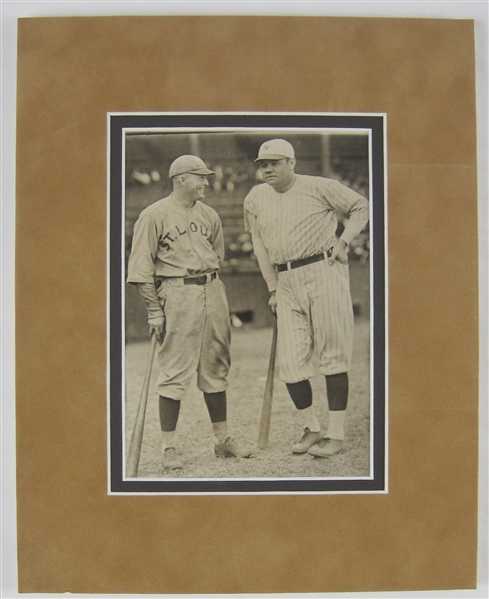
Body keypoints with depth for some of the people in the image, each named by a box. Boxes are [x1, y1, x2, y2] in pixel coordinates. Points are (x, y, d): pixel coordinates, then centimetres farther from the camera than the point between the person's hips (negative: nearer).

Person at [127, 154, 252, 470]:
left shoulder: (209, 215, 14)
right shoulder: (154, 216, -4)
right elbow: (142, 267, -6)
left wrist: (219, 298, 15)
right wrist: (154, 310, -10)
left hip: (213, 292, 6)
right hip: (177, 294, -6)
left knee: (216, 368, 11)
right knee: (175, 372, -5)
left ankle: (223, 440, 20)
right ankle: (169, 448, 4)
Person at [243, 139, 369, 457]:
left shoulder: (318, 187, 1)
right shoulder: (255, 199, 11)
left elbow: (362, 206, 8)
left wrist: (343, 241, -4)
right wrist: (273, 288, 13)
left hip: (324, 272, -4)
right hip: (287, 282, 4)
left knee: (334, 356, -2)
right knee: (290, 361, 0)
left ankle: (336, 434, 6)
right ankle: (313, 429, 18)